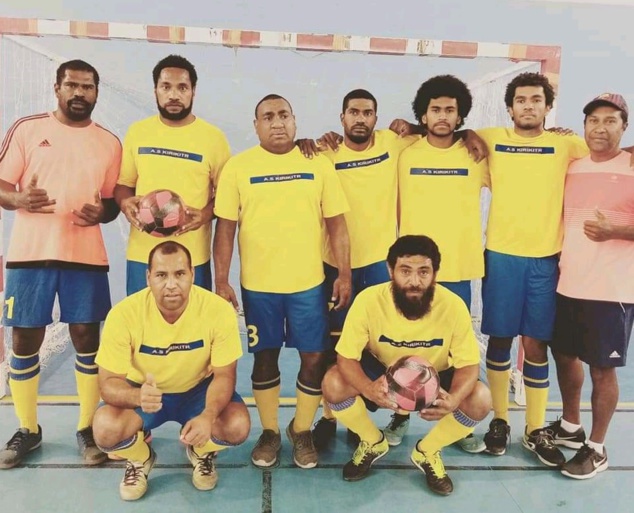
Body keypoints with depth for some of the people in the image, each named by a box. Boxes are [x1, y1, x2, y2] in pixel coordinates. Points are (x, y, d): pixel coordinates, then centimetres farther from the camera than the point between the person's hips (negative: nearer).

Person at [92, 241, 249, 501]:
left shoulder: (219, 310, -27)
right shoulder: (124, 314, -26)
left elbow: (224, 375, -18)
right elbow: (109, 382, -20)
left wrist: (208, 415, -38)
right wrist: (137, 396, -44)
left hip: (198, 389, 0)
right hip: (143, 390, 0)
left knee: (237, 427, -26)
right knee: (105, 430, -28)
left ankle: (201, 452, 12)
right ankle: (140, 459, 11)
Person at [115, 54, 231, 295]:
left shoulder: (213, 137, -2)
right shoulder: (137, 132, 6)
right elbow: (123, 183, 13)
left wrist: (206, 213, -17)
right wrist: (125, 202, -9)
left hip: (193, 258, -2)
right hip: (142, 255, 2)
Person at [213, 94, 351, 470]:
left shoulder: (318, 163, 2)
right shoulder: (238, 166, 0)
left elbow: (336, 224, 3)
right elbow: (225, 228, 0)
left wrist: (344, 274, -2)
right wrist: (221, 281, -4)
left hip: (309, 282, 1)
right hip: (258, 283, 0)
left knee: (315, 358, 5)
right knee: (265, 357, 11)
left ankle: (302, 431, 27)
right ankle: (270, 432, 30)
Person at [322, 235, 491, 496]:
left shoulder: (453, 305, -27)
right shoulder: (369, 300, -29)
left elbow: (469, 364, -19)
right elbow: (346, 358, -24)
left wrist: (453, 400, -41)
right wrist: (368, 389, -46)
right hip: (381, 372, 0)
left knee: (480, 401, -25)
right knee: (333, 385, -27)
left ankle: (427, 451, 5)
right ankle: (373, 443, 6)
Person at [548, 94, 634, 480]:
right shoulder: (570, 167, 9)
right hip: (568, 284, 6)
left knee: (603, 368, 4)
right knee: (565, 354, 17)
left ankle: (596, 448, 22)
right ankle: (570, 427, 38)